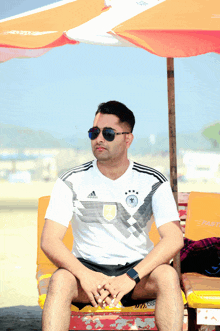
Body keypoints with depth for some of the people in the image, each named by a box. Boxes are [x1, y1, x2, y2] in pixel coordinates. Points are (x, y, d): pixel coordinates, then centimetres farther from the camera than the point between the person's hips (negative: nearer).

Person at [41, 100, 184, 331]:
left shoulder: (152, 182, 0)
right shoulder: (73, 182, 0)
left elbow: (174, 238, -11)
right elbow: (49, 240, -8)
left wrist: (131, 277, -25)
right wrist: (84, 275, -27)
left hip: (138, 269, 0)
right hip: (87, 267, 0)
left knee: (167, 275, -32)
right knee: (60, 279, -33)